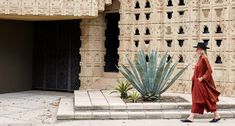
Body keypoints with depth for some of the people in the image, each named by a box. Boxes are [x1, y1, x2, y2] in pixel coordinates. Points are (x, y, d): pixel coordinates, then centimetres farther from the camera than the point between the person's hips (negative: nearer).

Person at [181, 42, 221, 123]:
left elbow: (209, 70, -21)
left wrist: (202, 78, -20)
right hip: (198, 83, 10)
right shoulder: (201, 58, 13)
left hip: (202, 83, -10)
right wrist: (195, 78, 15)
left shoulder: (204, 58, -16)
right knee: (196, 99, 8)